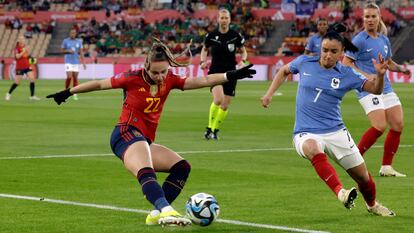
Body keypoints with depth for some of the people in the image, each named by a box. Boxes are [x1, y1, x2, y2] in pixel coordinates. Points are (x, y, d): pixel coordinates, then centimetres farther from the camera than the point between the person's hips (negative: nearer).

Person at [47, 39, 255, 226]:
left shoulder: (169, 81, 6)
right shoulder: (133, 78, -7)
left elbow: (202, 81, -2)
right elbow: (100, 84, 5)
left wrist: (230, 76, -15)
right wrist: (68, 93, 13)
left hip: (145, 141, 8)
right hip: (127, 133, -8)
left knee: (182, 167, 2)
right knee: (146, 173, -33)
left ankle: (157, 213, -9)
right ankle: (166, 211, -59)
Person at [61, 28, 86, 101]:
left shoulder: (79, 41, 6)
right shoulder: (65, 41, 1)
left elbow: (81, 52, 6)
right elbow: (62, 50, 6)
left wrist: (83, 62, -1)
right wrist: (68, 51, -13)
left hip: (76, 62, 2)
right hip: (68, 62, -2)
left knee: (75, 78, 1)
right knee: (69, 77, -15)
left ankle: (75, 94, 8)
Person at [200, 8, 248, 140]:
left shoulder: (236, 36, -3)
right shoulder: (211, 36, -3)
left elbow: (243, 51, 10)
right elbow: (204, 49, 15)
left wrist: (242, 61, -10)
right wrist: (203, 61, -3)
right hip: (215, 72, -2)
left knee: (225, 105, 4)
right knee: (218, 99, -24)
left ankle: (215, 130, 23)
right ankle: (209, 128, -9)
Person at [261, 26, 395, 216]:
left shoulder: (346, 75, -1)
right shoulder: (304, 63, 1)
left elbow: (375, 89, -2)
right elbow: (284, 71, 21)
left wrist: (380, 74, -22)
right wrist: (269, 93, 11)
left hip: (336, 132, 1)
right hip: (306, 134, -1)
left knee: (363, 176, 6)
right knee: (313, 149, -40)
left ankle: (372, 205, 39)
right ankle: (340, 192, -50)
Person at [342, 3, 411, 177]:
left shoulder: (384, 40, 12)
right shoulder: (359, 40, -8)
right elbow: (346, 62, -10)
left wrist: (401, 69, 6)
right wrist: (366, 76, -19)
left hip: (385, 88, 7)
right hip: (368, 89, -7)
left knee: (398, 125, 0)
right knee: (380, 126, -19)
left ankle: (386, 167, 11)